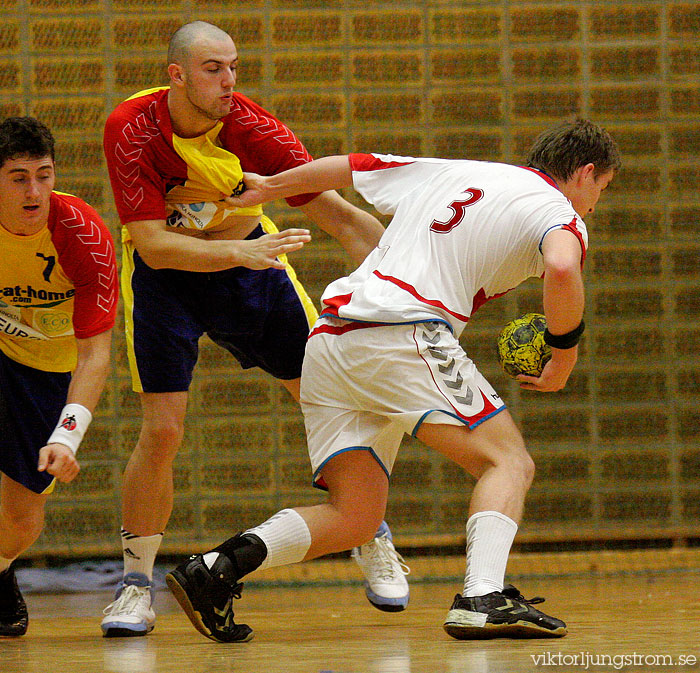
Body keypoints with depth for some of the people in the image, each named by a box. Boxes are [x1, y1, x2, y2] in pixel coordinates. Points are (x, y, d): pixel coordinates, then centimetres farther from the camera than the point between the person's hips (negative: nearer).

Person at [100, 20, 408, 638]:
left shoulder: (251, 127, -23)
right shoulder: (132, 130, -26)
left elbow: (334, 211, -21)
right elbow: (152, 244, -30)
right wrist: (239, 251, -43)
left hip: (249, 254, 2)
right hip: (163, 273, -2)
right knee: (162, 428, -14)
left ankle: (373, 542, 20)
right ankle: (136, 586, 3)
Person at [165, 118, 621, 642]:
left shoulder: (452, 172, 27)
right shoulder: (559, 212, 7)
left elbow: (349, 166, 36)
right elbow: (563, 268, -17)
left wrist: (269, 187, 50)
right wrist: (564, 358, -3)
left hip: (328, 338, 7)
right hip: (403, 333, -7)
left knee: (356, 518, 10)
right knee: (509, 462, -3)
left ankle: (216, 566, -6)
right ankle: (483, 598, -25)